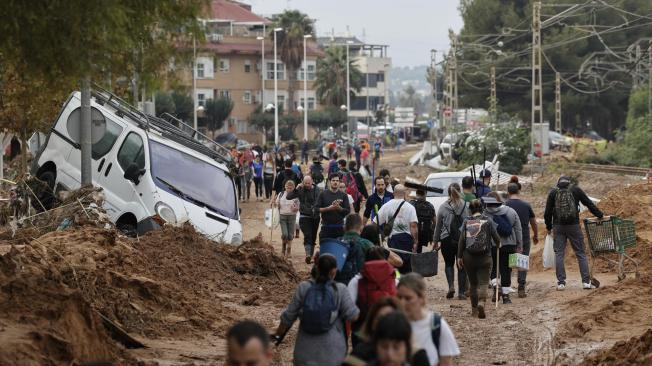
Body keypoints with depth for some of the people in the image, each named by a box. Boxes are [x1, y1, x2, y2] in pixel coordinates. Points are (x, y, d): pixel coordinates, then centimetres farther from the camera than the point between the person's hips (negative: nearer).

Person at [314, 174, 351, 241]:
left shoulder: (343, 195, 6)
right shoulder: (323, 194, 3)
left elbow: (348, 211, 1)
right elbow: (316, 209, -3)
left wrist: (339, 208, -16)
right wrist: (329, 208, -14)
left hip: (339, 228, 1)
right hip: (326, 227, -1)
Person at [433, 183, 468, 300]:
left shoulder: (443, 207, -2)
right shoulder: (466, 206, -4)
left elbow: (438, 225, 4)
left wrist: (436, 241, 13)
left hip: (447, 240, 0)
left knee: (449, 264, 15)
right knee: (462, 266, 8)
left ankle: (451, 285, -6)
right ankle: (461, 292, 7)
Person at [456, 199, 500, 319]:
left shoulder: (466, 221, 0)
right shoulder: (487, 220, -2)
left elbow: (461, 240, -2)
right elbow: (496, 237, 0)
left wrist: (459, 256, 3)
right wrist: (498, 244, 23)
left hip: (469, 256, 2)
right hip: (485, 256, -2)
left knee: (473, 283, 14)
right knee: (483, 282, -2)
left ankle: (474, 309, 19)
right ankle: (481, 303, -28)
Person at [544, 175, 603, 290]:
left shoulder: (553, 192, 5)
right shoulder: (575, 190, 4)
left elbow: (548, 212, 5)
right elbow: (589, 204, 7)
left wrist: (548, 227, 17)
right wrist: (600, 216, 18)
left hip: (558, 227, 0)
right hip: (574, 226, 0)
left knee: (559, 254, 6)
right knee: (581, 253, 5)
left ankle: (561, 282, 1)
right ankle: (586, 281, 0)